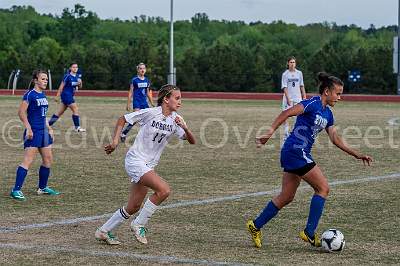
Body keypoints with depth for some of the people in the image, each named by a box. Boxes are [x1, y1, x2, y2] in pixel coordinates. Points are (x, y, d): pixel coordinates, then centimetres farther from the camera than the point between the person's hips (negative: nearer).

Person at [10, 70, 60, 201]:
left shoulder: (43, 95, 13)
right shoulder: (30, 94, -12)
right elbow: (21, 112, -15)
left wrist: (48, 128, 19)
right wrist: (28, 128, -19)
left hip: (43, 131, 9)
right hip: (33, 132, -9)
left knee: (48, 159, 11)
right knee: (28, 160, -11)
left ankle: (42, 188, 24)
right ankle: (16, 190, -10)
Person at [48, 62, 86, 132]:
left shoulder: (77, 77, 9)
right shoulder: (67, 76, -13)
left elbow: (80, 87, 14)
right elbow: (61, 86, -10)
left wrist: (80, 83, -9)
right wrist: (57, 96, -9)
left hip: (70, 96, 8)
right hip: (66, 95, -8)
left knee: (60, 112, 13)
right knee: (75, 110, -10)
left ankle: (48, 124, 21)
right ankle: (77, 127, -6)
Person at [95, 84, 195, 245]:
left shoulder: (175, 120, 2)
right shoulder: (150, 113, -13)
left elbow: (192, 141, -2)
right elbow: (122, 120, -1)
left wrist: (185, 128, -21)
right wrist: (115, 141, -9)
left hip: (149, 165, 7)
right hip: (135, 160, -7)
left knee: (134, 207, 10)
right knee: (164, 189, -24)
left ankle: (103, 232, 27)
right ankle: (139, 225, -8)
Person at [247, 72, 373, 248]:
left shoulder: (327, 113, 16)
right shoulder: (313, 104, -12)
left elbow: (335, 139, 19)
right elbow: (287, 113, -21)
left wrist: (357, 155, 15)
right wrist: (270, 132, -30)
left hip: (299, 154, 9)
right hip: (295, 151, -9)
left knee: (286, 197, 12)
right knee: (323, 188, -6)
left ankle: (255, 226, 19)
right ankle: (309, 233, -3)